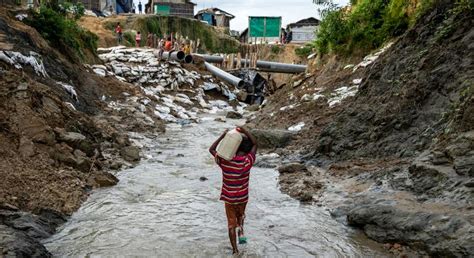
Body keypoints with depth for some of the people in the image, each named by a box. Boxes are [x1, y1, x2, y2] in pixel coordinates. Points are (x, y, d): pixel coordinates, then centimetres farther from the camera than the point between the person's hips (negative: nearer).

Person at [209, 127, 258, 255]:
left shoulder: (224, 161, -18)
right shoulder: (247, 162, -20)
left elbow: (211, 149, -2)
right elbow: (255, 144, -7)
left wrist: (223, 136, -6)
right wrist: (245, 131, -10)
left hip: (229, 198, 0)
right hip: (243, 198, 0)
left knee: (231, 223, 12)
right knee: (240, 215, 30)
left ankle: (235, 249, 13)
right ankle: (241, 232, 5)